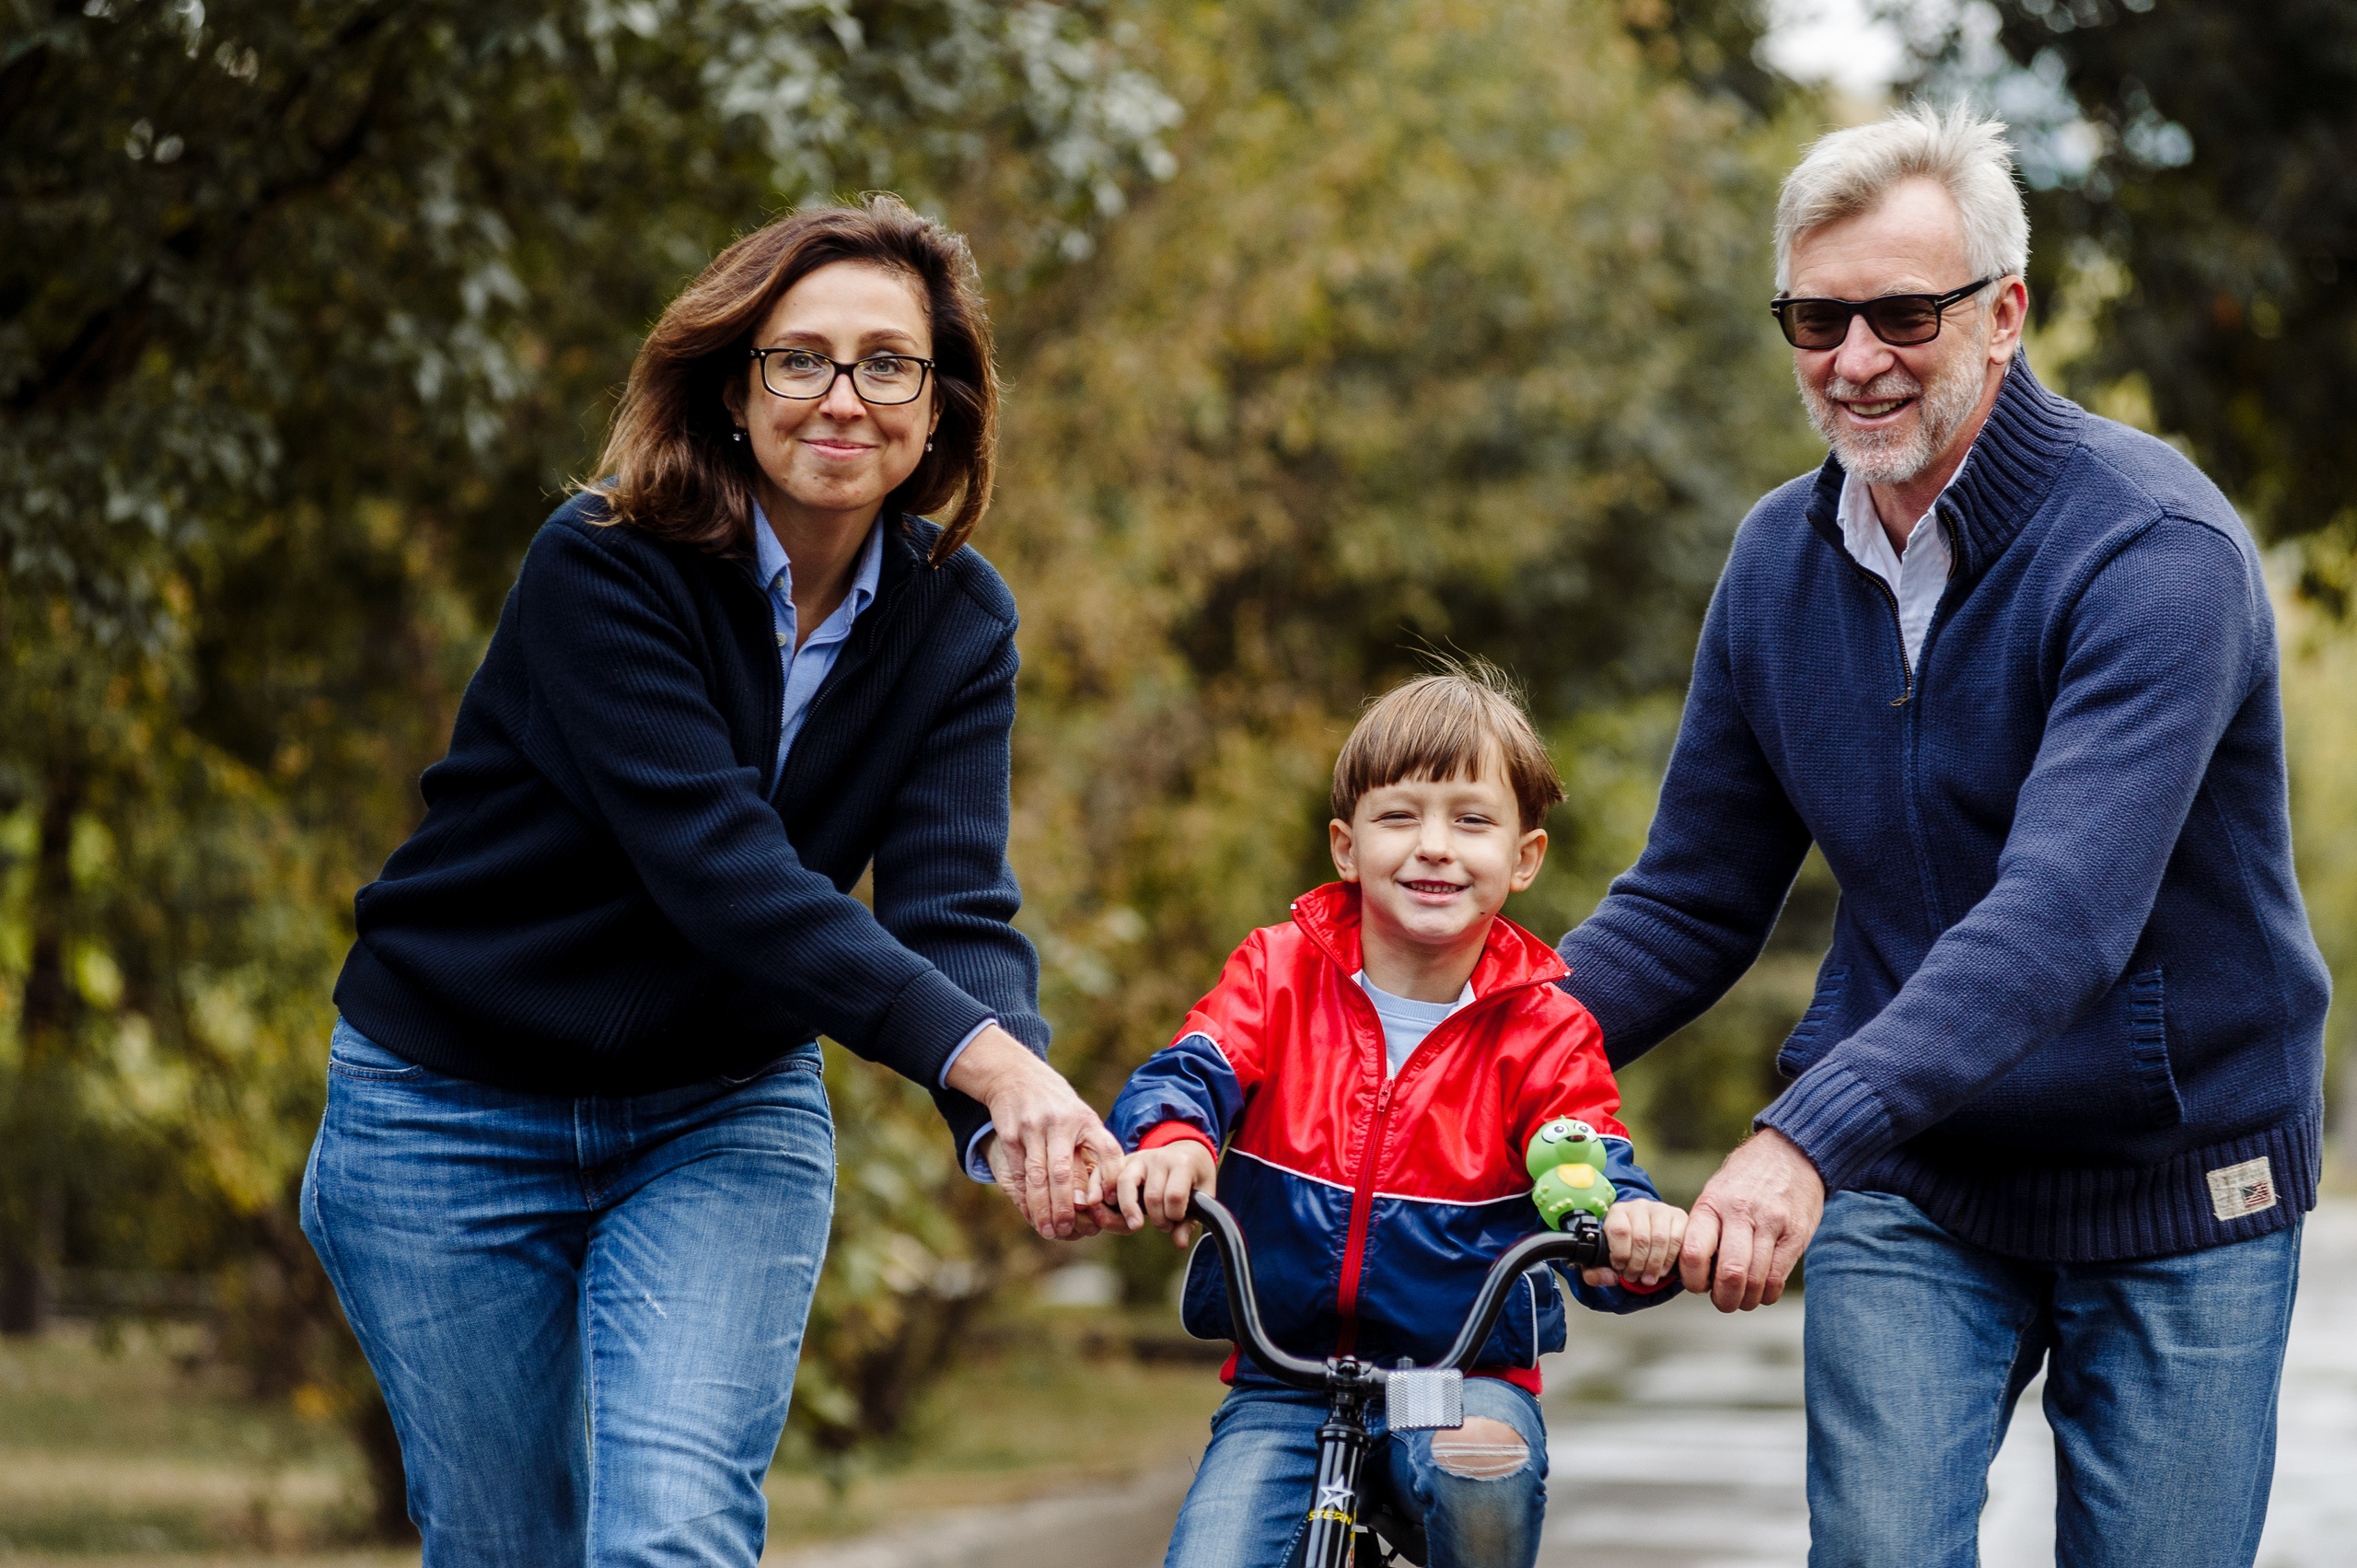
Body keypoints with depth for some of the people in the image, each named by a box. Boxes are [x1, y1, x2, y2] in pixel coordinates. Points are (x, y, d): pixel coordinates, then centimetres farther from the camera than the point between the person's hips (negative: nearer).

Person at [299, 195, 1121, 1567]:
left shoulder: (959, 622, -6)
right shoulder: (603, 569, -21)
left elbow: (951, 898, -17)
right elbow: (716, 863, -31)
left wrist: (1015, 1116, -39)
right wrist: (985, 1055, -42)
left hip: (728, 1118, 3)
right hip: (457, 1111, -2)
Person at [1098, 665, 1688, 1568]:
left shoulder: (1543, 1029, 0)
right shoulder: (1280, 972, 3)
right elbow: (1186, 1073, -10)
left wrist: (1635, 1238, -34)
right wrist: (1170, 1140, -36)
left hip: (1466, 1376, -1)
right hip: (1283, 1381, 1)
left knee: (1485, 1472, -34)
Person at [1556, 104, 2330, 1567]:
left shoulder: (2155, 549, -21)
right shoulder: (1781, 558, -1)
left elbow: (2063, 915, -34)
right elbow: (1693, 903, 8)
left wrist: (1809, 1138, -46)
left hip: (2173, 1185, -3)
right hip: (1906, 1186, 4)